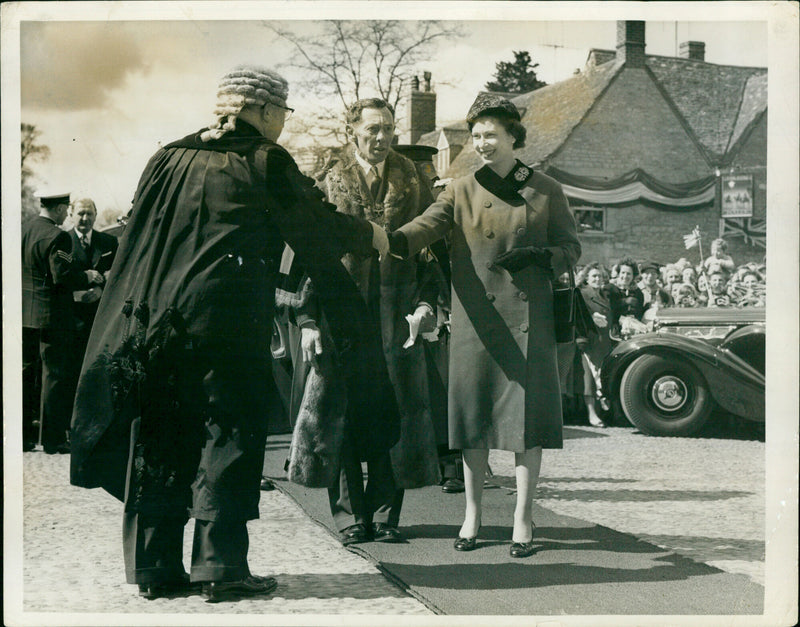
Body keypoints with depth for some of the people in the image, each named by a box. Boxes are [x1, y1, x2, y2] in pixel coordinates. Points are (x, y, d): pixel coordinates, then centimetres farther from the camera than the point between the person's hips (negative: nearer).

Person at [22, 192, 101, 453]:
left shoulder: (23, 231, 8)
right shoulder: (57, 237, -15)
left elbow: (19, 272, 15)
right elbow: (63, 277, -20)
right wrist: (89, 278, -3)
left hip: (23, 314, 7)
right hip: (51, 316, -7)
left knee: (24, 373, 13)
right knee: (56, 375, 0)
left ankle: (21, 435, 18)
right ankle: (53, 438, 2)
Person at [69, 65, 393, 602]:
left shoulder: (170, 159, 15)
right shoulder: (267, 163, -1)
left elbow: (139, 236, 17)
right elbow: (319, 228, 3)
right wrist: (373, 235, 19)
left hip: (156, 318, 6)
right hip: (228, 321, -6)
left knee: (160, 441, 9)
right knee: (229, 436, 0)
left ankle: (156, 567, 13)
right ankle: (221, 566, -2)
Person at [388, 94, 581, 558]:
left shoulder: (546, 191, 6)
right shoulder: (463, 191, 7)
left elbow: (571, 249, 9)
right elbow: (426, 227, -9)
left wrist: (536, 256, -12)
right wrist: (386, 239, -30)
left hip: (527, 317, -1)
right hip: (475, 319, 1)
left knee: (528, 414, -3)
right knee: (473, 414, 3)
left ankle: (523, 519, 8)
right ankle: (473, 514, 18)